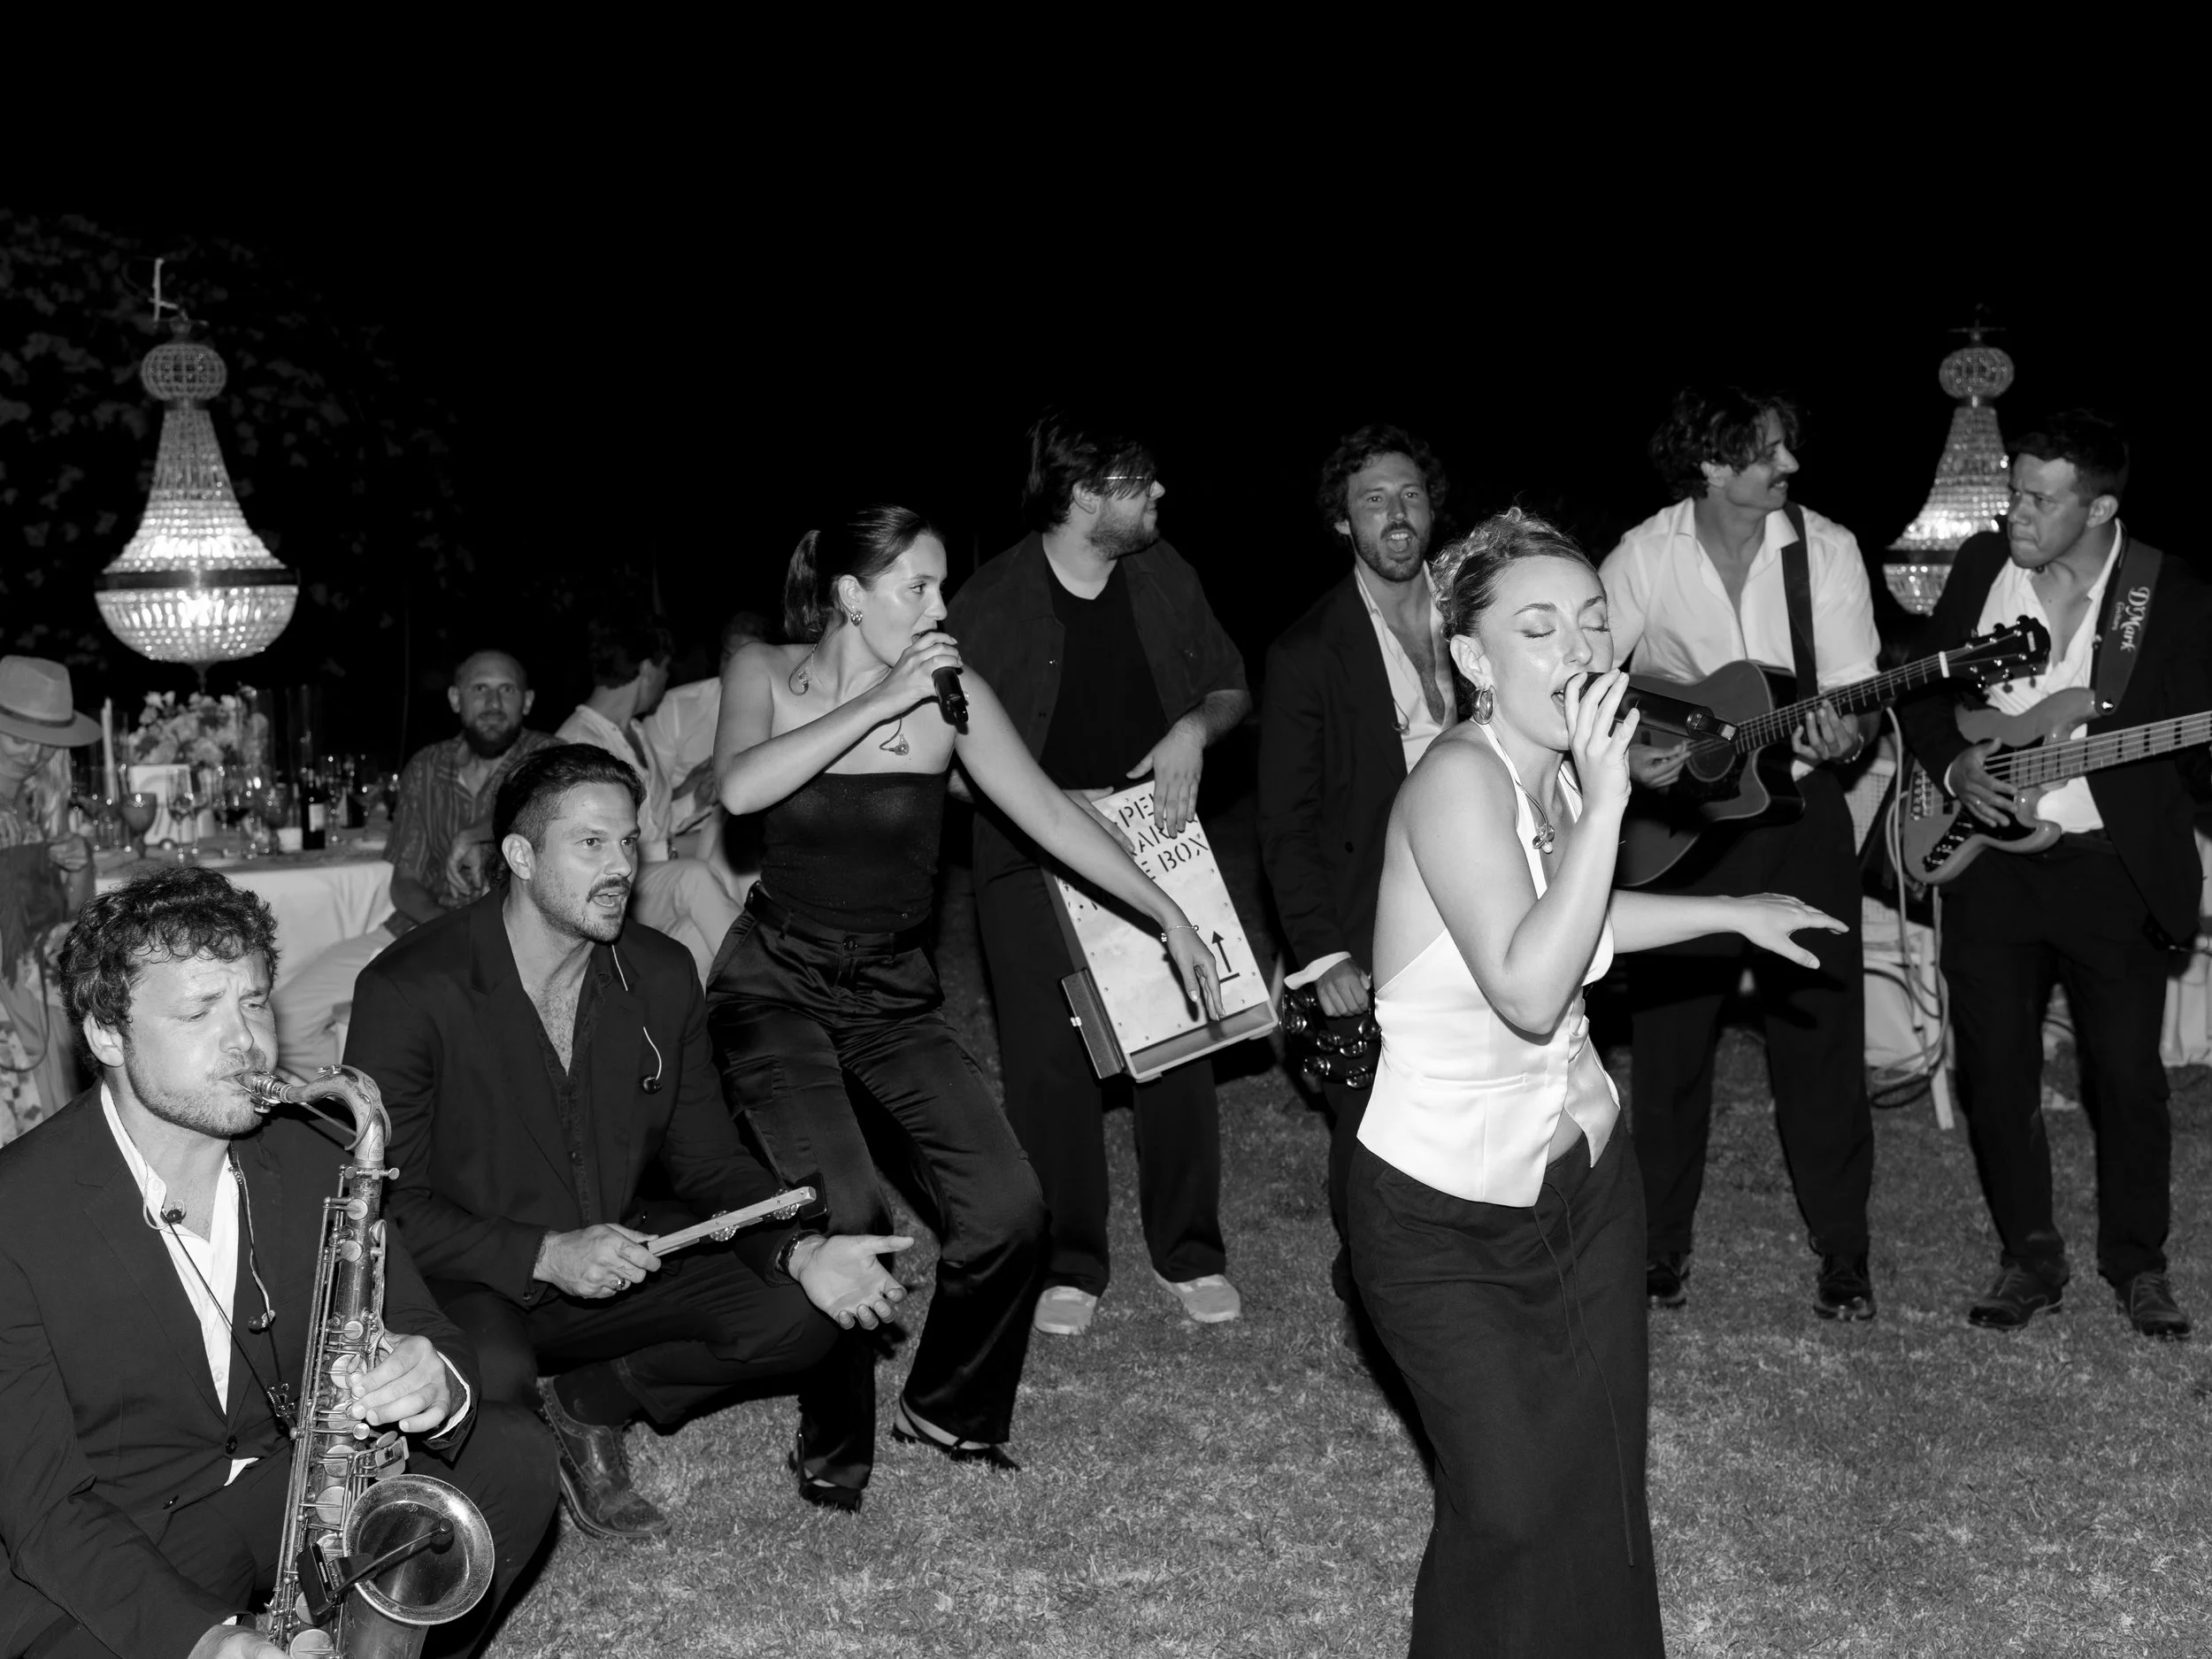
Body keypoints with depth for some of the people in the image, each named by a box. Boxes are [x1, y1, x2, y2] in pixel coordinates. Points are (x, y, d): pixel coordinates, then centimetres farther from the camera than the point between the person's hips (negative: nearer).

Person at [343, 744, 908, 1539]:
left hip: (613, 1258, 5)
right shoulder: (410, 990, -16)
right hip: (464, 1284, -5)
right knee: (494, 1381, -38)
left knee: (800, 1312, -14)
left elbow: (709, 1161, 5)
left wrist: (800, 1251, -15)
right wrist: (546, 1256, -27)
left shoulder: (661, 975, 0)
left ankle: (585, 1403, 4)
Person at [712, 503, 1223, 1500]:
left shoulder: (951, 694, -7)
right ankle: (835, 1444, 5)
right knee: (842, 1215, -21)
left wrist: (1169, 916, -11)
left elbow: (1048, 812, -7)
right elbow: (740, 788, -26)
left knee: (1008, 1211, -10)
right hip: (777, 979, -2)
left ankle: (945, 1409, 19)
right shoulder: (765, 674, -7)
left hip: (895, 992, 2)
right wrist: (879, 703, -26)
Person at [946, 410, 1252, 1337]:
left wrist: (1195, 728, -9)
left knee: (1180, 1042, 3)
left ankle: (1187, 1253, 19)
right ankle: (1068, 1264, 15)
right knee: (1050, 1061, -2)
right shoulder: (992, 605, -12)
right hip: (1033, 860, -3)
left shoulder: (1162, 575, 0)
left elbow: (1233, 689, 12)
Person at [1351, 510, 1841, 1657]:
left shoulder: (1556, 772, 0)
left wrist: (1732, 911, 19)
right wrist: (1607, 799, -33)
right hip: (1446, 1219, -7)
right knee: (1511, 1507, -4)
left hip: (1586, 1181, 7)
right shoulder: (1458, 779, -24)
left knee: (1603, 1488, 11)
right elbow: (1530, 990, -34)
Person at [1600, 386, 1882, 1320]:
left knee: (1820, 1034, 4)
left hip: (1799, 814, 0)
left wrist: (1847, 736, -27)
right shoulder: (1642, 558, -6)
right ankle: (1659, 1241, 23)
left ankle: (1842, 1251, 18)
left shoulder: (1826, 549, -5)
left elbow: (1858, 697, -5)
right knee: (1668, 1038, 8)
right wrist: (1622, 755, -18)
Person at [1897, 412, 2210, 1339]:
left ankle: (2137, 1263, 24)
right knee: (1994, 1071, 6)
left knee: (2129, 1077, 4)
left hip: (2117, 870, -2)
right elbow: (1922, 688, 11)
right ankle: (2030, 1255, 23)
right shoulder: (1981, 566, 4)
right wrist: (1952, 764, -6)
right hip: (1987, 860, 3)